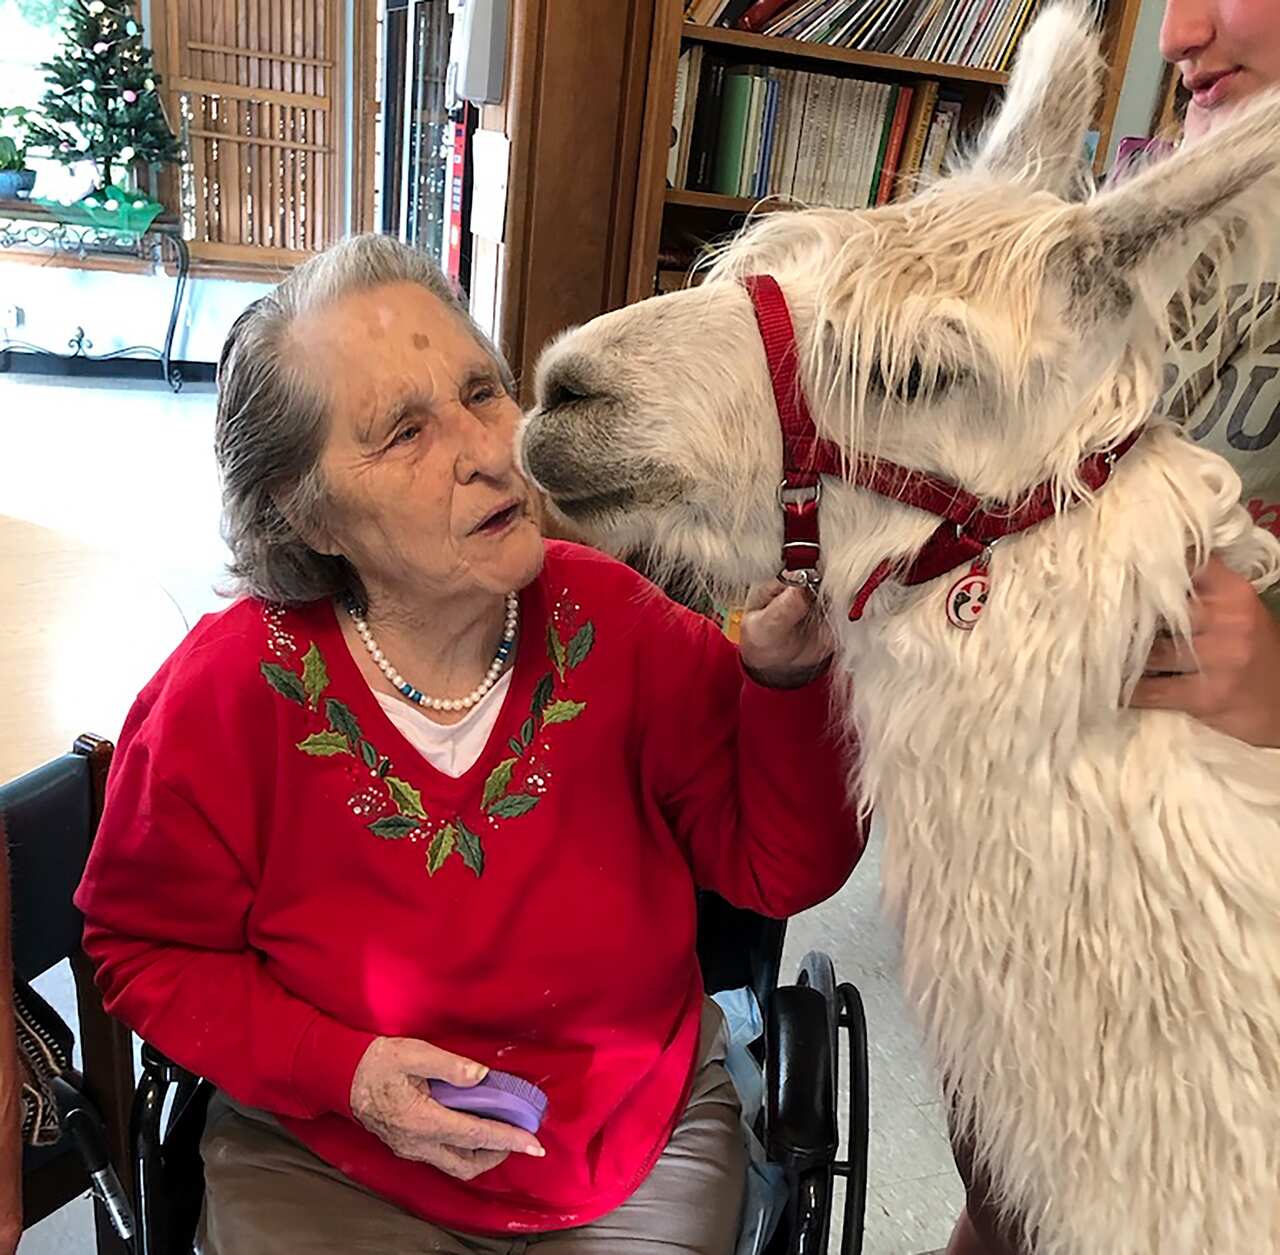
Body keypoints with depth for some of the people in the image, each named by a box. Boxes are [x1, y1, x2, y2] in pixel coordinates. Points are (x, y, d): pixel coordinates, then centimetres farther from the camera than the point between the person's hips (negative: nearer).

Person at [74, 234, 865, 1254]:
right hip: (326, 1162, 0)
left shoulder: (613, 623, -16)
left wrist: (785, 680, -28)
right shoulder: (227, 692, -19)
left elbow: (781, 869, -11)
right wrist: (341, 1070, -17)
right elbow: (146, 947, -3)